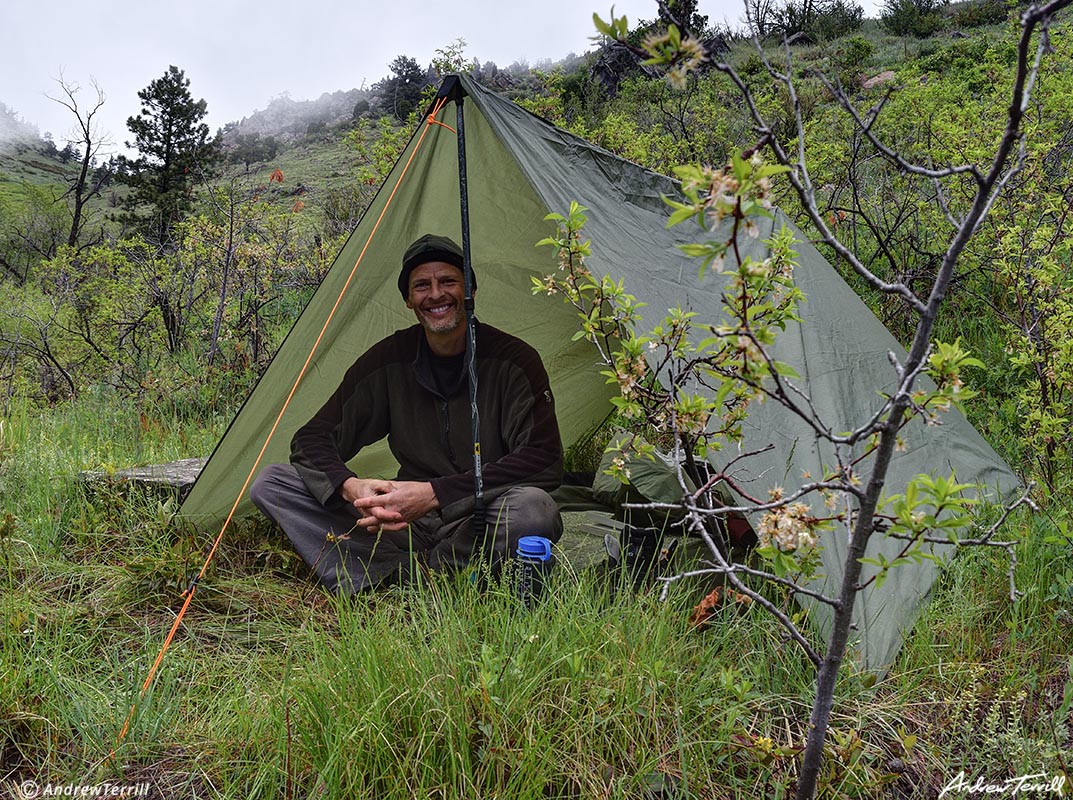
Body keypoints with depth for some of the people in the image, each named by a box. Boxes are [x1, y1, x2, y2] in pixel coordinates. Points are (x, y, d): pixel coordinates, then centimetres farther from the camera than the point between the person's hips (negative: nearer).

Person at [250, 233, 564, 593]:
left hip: (479, 524, -3)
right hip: (408, 522, 3)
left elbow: (544, 462, -18)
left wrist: (433, 493, -26)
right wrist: (350, 487, -23)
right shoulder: (390, 360, 1)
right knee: (270, 483, -9)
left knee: (535, 509, -39)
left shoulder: (512, 359, -9)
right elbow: (312, 439, 3)